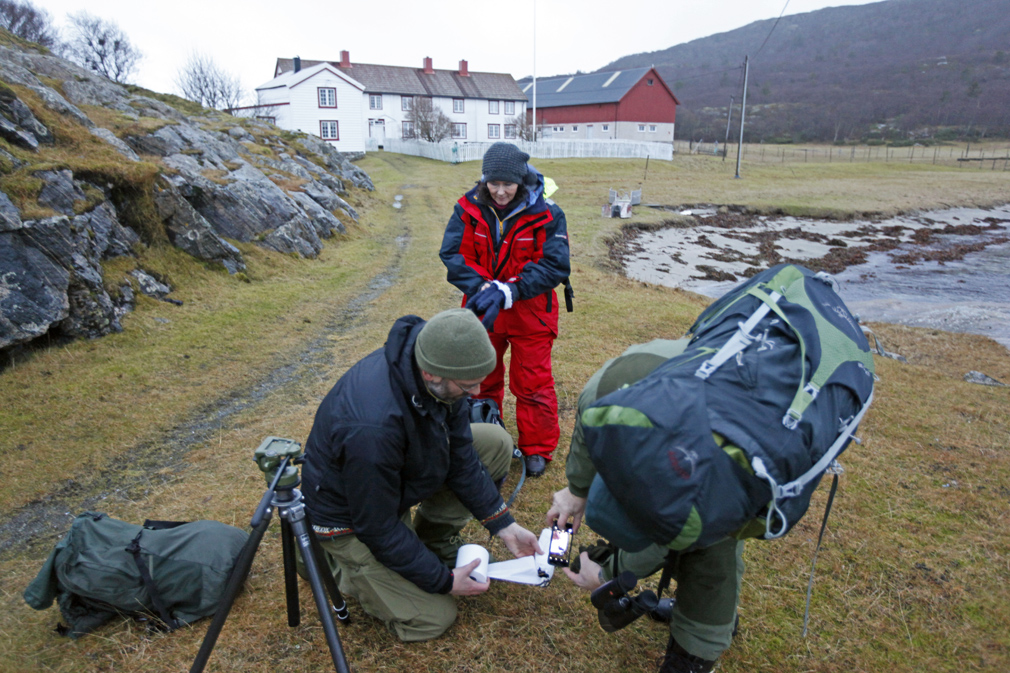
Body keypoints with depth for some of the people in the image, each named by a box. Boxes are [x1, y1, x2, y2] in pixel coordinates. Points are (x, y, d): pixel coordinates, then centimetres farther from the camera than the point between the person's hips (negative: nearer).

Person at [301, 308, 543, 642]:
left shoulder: (435, 364, -19)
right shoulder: (372, 426, -42)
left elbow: (460, 454, -5)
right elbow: (377, 527, -26)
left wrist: (504, 525, -6)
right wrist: (444, 580, -16)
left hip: (402, 473, 7)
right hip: (350, 513, -7)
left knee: (496, 443, -4)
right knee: (433, 618, -6)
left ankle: (436, 540, 10)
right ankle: (338, 562, 12)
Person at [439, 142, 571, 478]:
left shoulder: (546, 215, -15)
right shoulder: (468, 210, -8)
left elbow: (554, 266, -19)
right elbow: (452, 255, -12)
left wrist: (507, 292, -28)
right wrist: (482, 288, -28)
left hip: (529, 313, -3)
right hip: (482, 311, 3)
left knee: (533, 383, 7)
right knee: (481, 380, 19)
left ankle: (537, 448, 28)